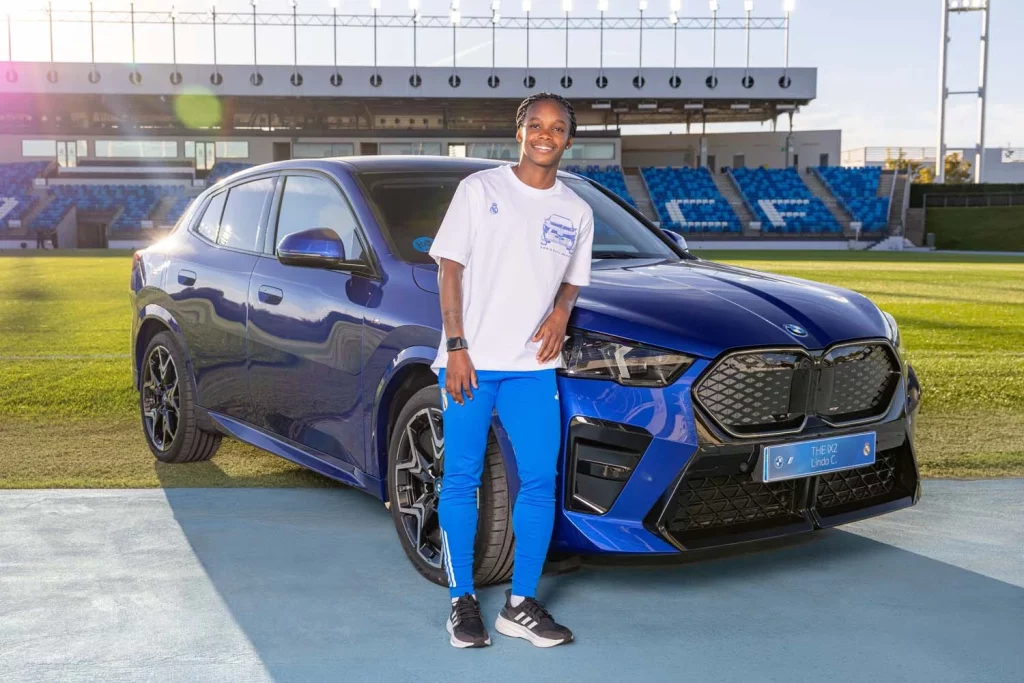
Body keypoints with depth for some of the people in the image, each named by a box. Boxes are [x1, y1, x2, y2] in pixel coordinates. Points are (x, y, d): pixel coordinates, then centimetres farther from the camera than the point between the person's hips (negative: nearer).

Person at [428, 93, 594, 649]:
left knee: (540, 480, -1)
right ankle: (462, 602, 14)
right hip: (470, 359, -3)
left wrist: (561, 311, -4)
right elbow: (450, 268, -2)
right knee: (462, 479, 1)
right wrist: (456, 347, -10)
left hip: (532, 364, 3)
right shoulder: (480, 189, 1)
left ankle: (521, 605, 12)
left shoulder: (576, 211, 12)